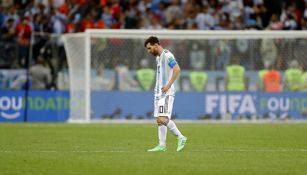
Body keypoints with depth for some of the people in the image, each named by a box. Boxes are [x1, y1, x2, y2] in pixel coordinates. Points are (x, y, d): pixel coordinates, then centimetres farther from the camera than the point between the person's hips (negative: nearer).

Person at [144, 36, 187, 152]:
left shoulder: (167, 55, -12)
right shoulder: (158, 57, 18)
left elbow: (177, 69, -23)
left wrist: (168, 85, -23)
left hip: (166, 93, -10)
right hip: (159, 93, 10)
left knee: (163, 119, -18)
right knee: (159, 120, 7)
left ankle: (181, 138, -8)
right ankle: (162, 145, 9)